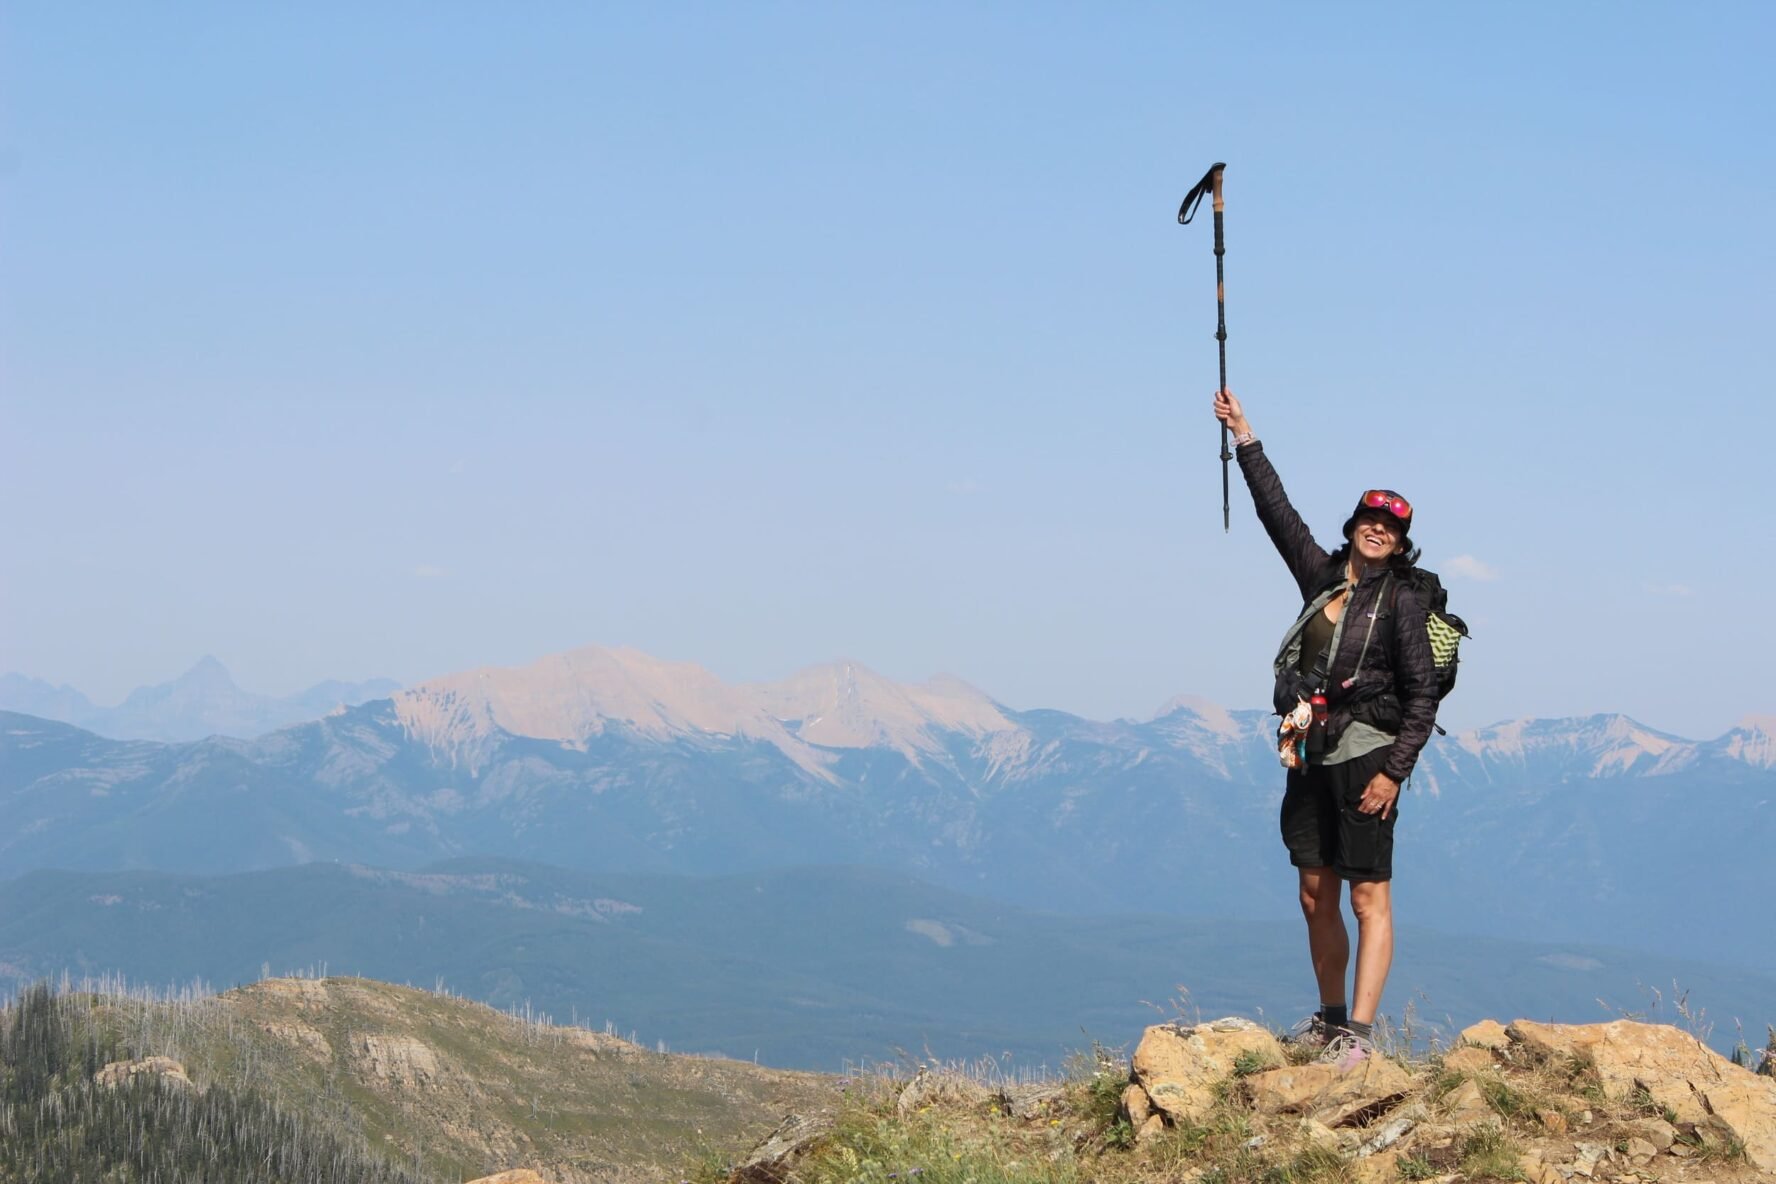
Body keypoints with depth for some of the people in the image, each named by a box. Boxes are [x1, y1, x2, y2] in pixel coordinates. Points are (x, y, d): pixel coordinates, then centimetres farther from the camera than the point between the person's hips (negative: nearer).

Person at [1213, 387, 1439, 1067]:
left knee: (1368, 897, -7)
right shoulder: (1322, 576, 11)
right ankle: (1330, 1017, 21)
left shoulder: (1399, 602, -5)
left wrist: (1393, 771, -15)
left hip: (1365, 755, -7)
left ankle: (1359, 1033, -11)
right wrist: (1245, 436, 21)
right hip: (1312, 755, 7)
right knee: (1316, 895, 10)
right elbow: (1277, 509, 19)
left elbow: (1422, 695, -8)